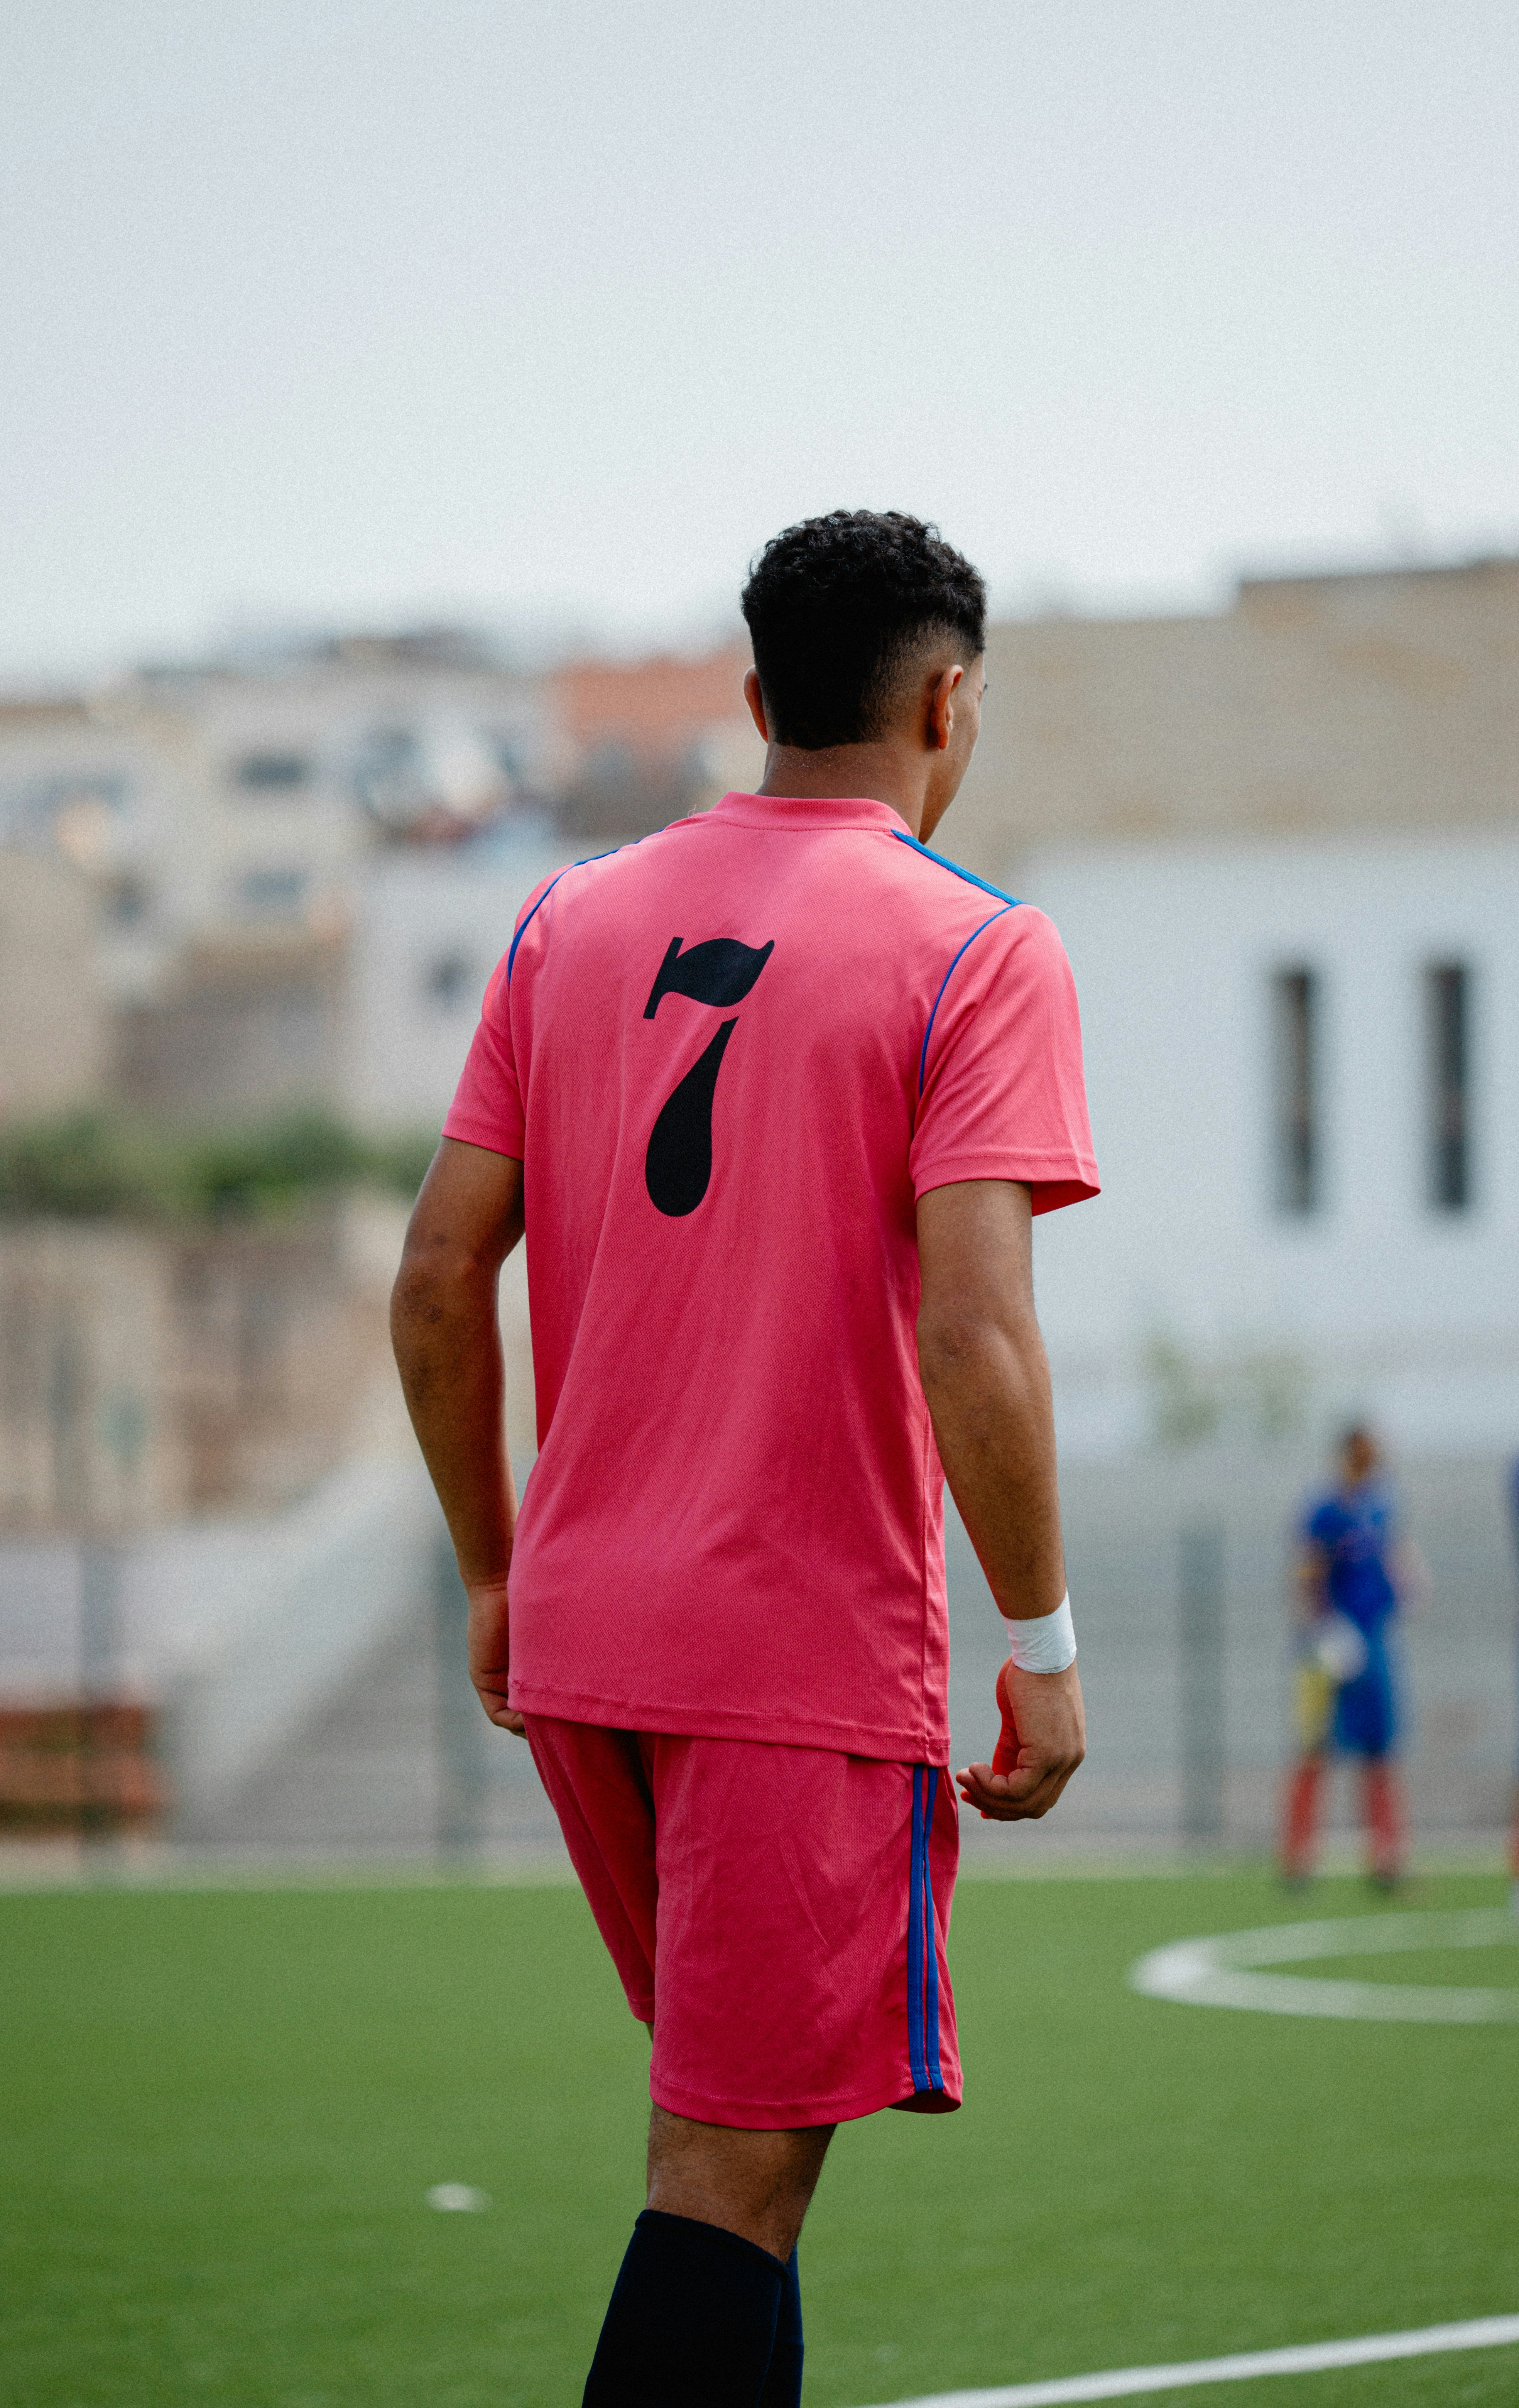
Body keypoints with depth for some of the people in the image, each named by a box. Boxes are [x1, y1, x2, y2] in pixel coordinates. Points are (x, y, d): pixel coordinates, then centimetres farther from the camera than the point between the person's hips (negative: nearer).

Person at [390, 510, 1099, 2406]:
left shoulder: (573, 922, 9)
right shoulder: (977, 950, -7)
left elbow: (437, 1285, 7)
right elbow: (974, 1338, -17)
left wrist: (495, 1571, 18)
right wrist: (1041, 1647, -8)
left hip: (576, 1642, 6)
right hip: (814, 1655, -6)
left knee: (729, 2127, 21)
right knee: (736, 2169, -4)